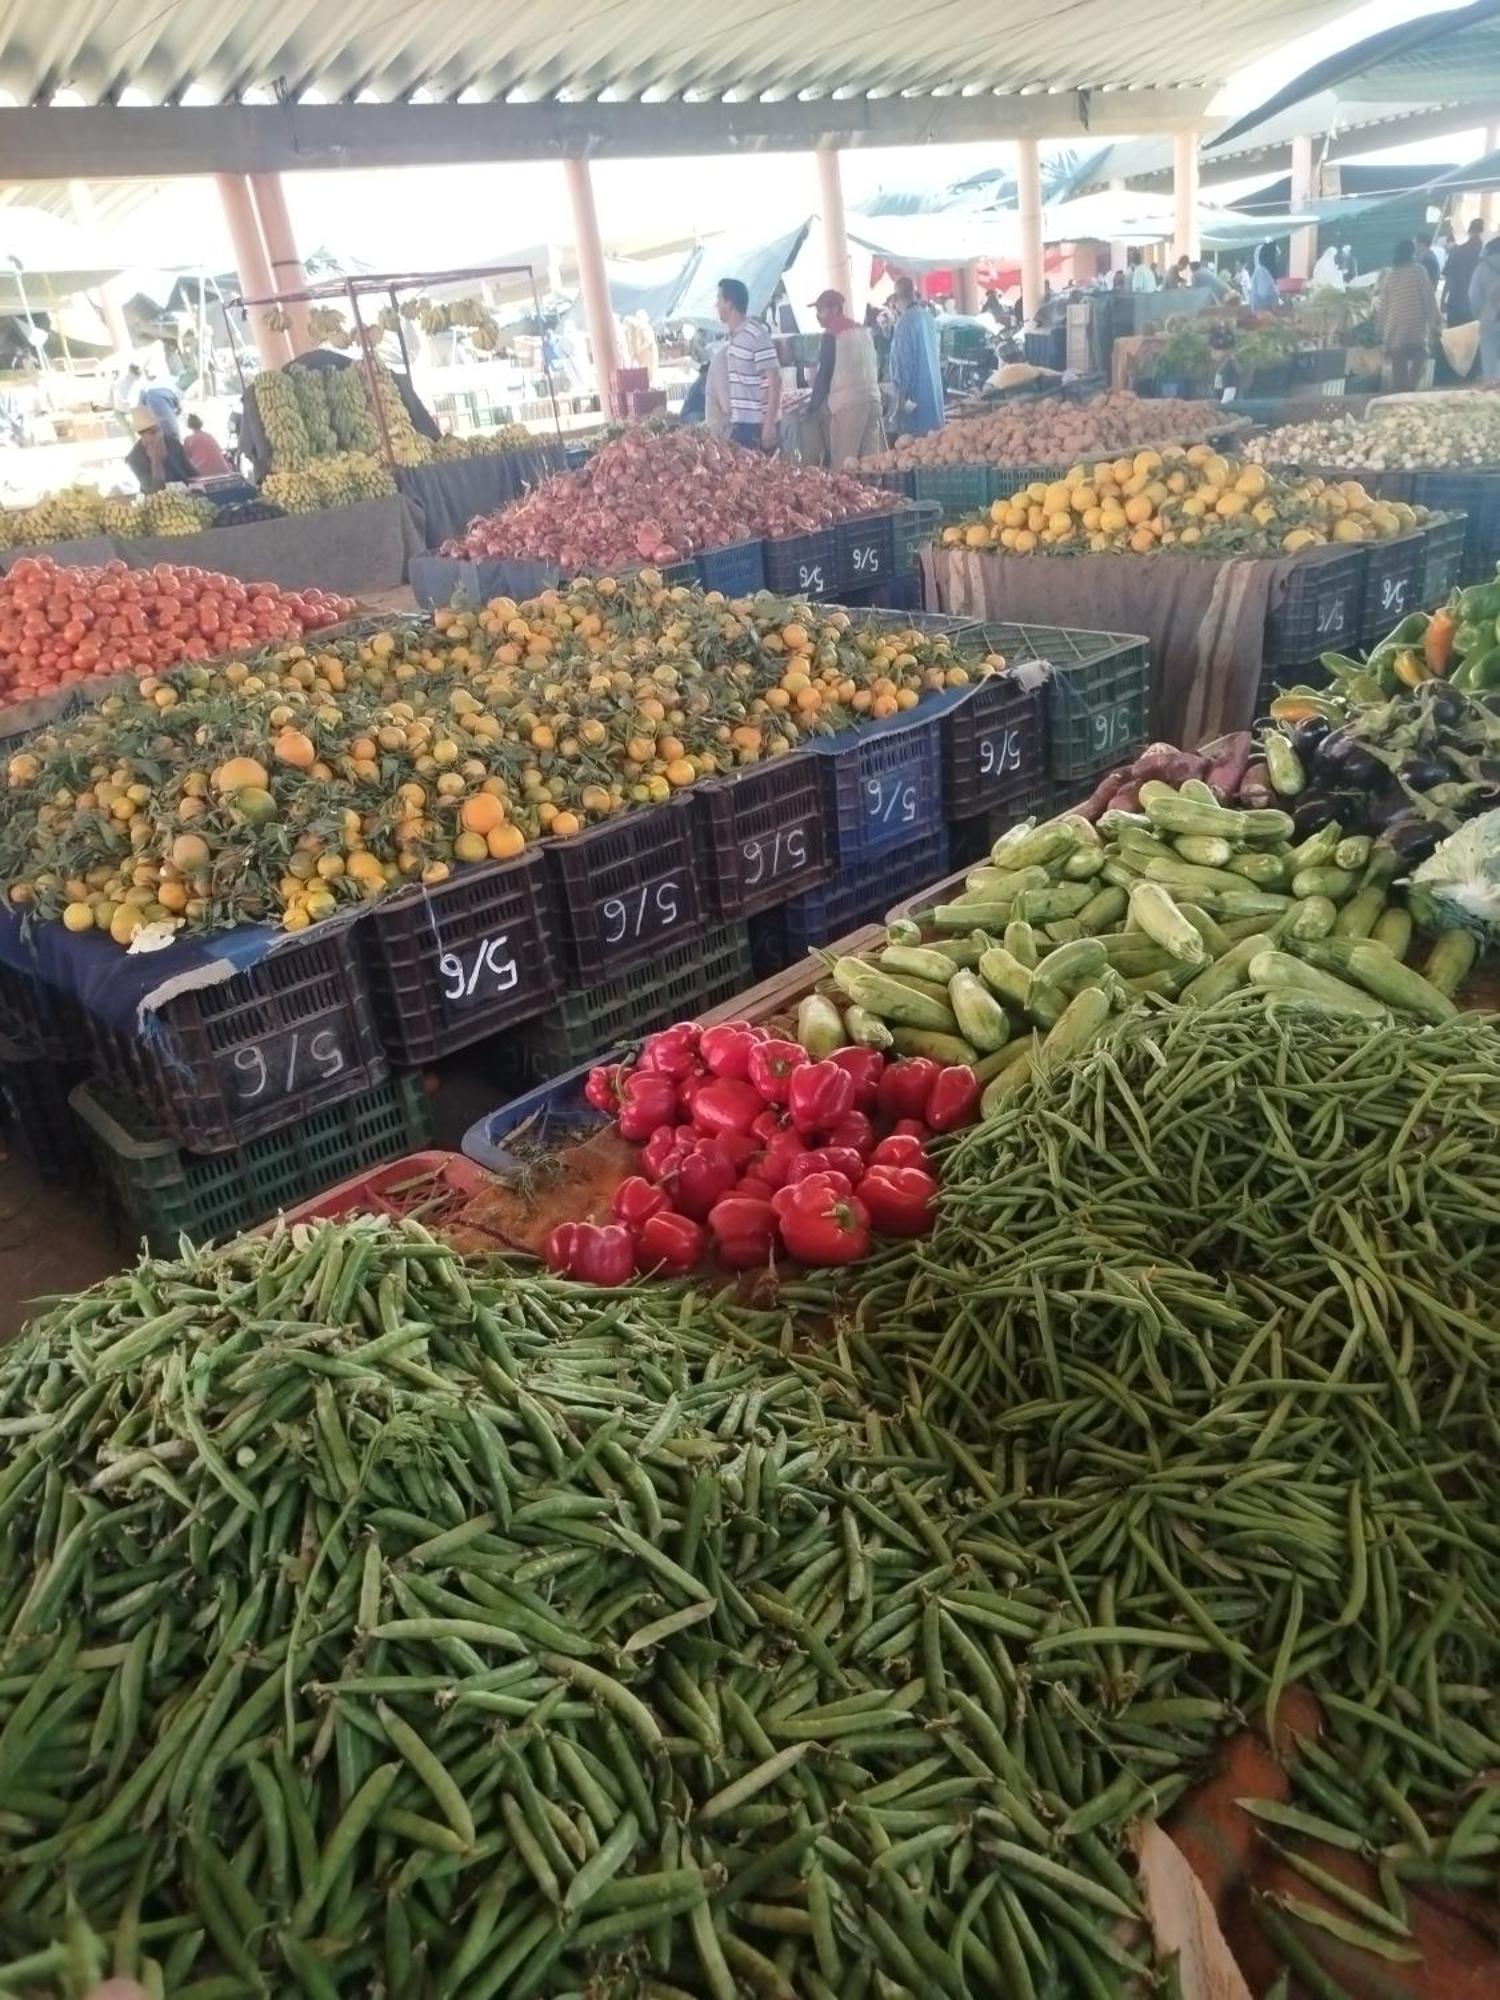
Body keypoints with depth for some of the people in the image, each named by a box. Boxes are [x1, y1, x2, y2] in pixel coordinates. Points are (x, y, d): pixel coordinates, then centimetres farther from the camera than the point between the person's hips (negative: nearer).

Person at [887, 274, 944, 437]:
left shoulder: (905, 321, -14)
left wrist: (901, 394, -14)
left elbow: (904, 361, -16)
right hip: (933, 387, 8)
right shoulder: (929, 317, 9)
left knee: (915, 437, -6)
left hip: (915, 390, -8)